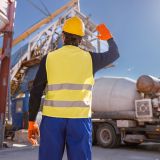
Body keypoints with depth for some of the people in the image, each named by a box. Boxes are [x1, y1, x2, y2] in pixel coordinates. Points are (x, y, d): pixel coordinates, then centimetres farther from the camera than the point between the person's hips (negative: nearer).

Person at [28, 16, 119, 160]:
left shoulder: (49, 58, 2)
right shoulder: (89, 58, 4)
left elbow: (36, 92, -1)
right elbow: (114, 54, 21)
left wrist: (32, 122, 5)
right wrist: (109, 37, 37)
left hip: (52, 118, 0)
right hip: (80, 120, 0)